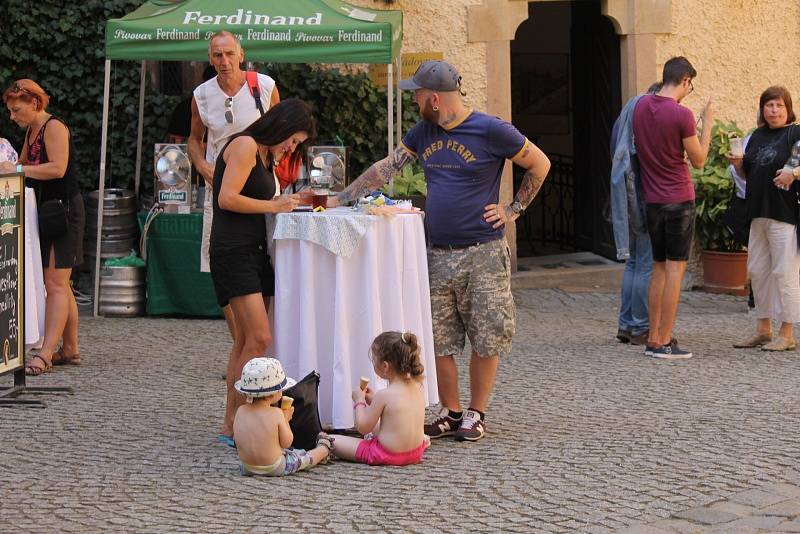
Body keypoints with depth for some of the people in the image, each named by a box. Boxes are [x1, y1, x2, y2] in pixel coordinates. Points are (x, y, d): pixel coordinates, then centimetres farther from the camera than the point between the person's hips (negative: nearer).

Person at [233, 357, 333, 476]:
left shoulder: (241, 411, -7)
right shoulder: (276, 413, -19)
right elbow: (286, 443, -12)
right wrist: (285, 419, 2)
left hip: (247, 468, 5)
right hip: (275, 468, -5)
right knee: (306, 457, 20)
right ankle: (323, 449, 48)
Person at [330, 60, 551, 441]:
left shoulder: (491, 131, -8)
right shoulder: (424, 132, 11)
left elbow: (540, 165, 1)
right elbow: (385, 169, 15)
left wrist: (514, 210, -2)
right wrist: (340, 199, 12)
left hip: (482, 253, -5)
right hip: (437, 254, 6)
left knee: (486, 338, 1)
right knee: (438, 341, 5)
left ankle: (476, 414, 14)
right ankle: (451, 413, 18)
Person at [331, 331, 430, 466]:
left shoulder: (384, 395, -19)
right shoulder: (417, 388, 2)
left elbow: (362, 427, -10)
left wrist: (359, 401, 4)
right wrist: (373, 400, 17)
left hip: (389, 455, -8)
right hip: (415, 453, 8)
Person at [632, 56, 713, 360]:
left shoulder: (640, 106, 4)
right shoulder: (682, 115, -16)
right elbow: (699, 161, -6)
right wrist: (707, 124, 4)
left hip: (652, 201, 7)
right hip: (679, 200, -6)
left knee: (659, 268, 13)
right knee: (675, 268, -3)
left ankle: (653, 339, 13)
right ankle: (665, 343, -3)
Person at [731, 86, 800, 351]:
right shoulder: (757, 136, 16)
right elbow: (748, 175, 23)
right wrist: (738, 165, 4)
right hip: (759, 214, 8)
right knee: (757, 270, 11)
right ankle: (763, 330, 20)